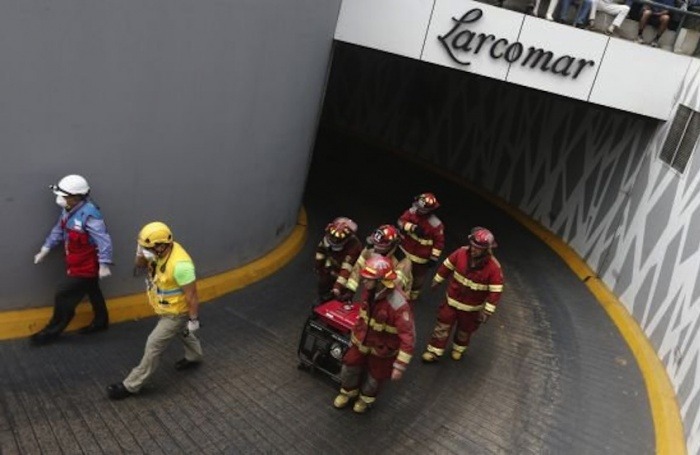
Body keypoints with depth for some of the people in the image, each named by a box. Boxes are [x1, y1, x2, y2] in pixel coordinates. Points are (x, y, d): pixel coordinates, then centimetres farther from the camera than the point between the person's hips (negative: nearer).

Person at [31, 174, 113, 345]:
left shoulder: (89, 214, -30)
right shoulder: (68, 210, -1)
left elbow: (103, 240, -29)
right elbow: (59, 230, 14)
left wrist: (104, 265, -30)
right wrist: (45, 249, 13)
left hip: (86, 266, -8)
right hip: (76, 264, 8)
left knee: (63, 297, 1)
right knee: (93, 293, 23)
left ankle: (51, 331, 18)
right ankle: (100, 322, 41)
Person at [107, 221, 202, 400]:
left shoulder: (179, 264, -38)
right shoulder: (159, 251, -13)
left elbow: (191, 295, -29)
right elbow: (140, 264, 2)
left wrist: (193, 320, -20)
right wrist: (140, 252, -20)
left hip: (176, 312, -9)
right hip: (166, 308, 9)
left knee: (154, 345, -1)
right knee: (182, 333, 31)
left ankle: (131, 385, 12)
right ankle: (194, 357, 58)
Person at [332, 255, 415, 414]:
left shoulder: (398, 304, -40)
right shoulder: (368, 290, -18)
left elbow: (408, 337, -36)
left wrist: (400, 366, -35)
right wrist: (356, 331, 18)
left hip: (382, 348, -5)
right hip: (363, 339, 5)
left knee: (375, 376, 20)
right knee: (350, 366, 21)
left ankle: (366, 398, 53)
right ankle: (347, 392, 53)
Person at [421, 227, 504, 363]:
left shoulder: (494, 267, -27)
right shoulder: (461, 253, -20)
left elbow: (496, 291, -20)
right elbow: (447, 265, -3)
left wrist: (487, 311, -19)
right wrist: (437, 280, 9)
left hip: (471, 307, -1)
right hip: (452, 299, 1)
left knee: (465, 330, 22)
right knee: (443, 325, 11)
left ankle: (459, 349, 51)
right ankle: (434, 351, 28)